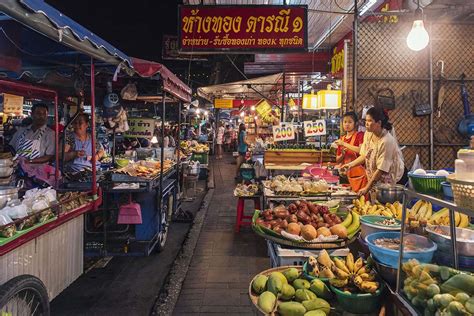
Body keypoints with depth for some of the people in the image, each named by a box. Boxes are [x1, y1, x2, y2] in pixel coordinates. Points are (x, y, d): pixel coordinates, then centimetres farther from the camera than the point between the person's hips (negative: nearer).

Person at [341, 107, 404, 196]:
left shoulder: (387, 141, -26)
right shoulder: (368, 134, -4)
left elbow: (381, 169, -24)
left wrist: (367, 188, -22)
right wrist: (351, 164, -6)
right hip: (373, 177, 6)